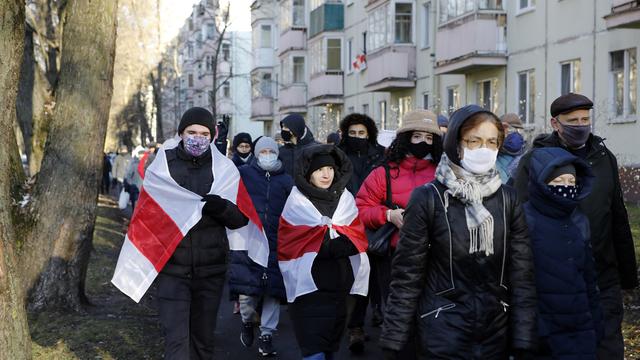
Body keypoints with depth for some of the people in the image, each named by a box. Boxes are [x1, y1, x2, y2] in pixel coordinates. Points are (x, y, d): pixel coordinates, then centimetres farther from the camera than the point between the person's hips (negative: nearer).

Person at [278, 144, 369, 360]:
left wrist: (323, 242, -15)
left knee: (331, 342, 12)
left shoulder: (345, 198, 10)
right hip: (308, 284, -4)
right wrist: (338, 241, -10)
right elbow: (293, 244, -9)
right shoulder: (297, 201, 0)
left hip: (339, 283, 4)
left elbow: (356, 240, 1)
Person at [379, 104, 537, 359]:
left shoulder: (508, 200, 1)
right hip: (442, 332, -3)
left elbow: (522, 274, 1)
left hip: (497, 332, 3)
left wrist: (523, 340, -3)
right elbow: (407, 274, -6)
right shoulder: (428, 198, -8)